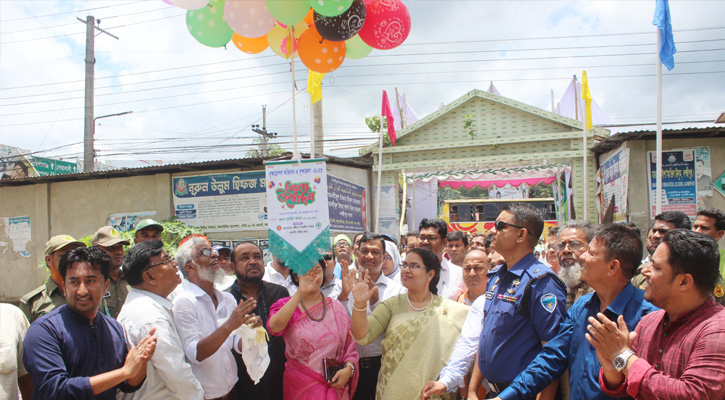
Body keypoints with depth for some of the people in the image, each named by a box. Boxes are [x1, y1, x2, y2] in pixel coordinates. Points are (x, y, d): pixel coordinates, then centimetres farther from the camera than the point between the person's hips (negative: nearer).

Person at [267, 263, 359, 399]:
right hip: (299, 387, -1)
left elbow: (351, 346, 6)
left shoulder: (336, 307, 4)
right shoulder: (286, 305, -1)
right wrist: (300, 293, -31)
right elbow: (274, 327, -24)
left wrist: (348, 369, -14)